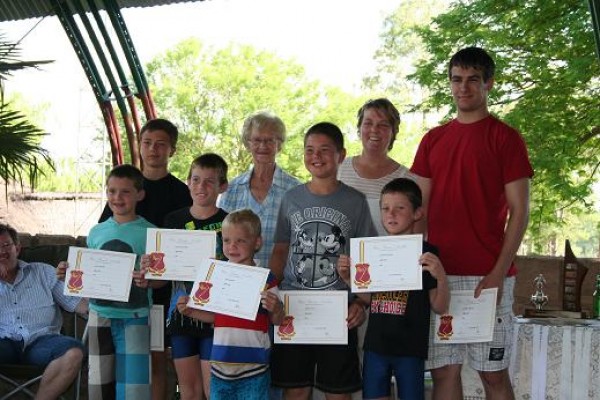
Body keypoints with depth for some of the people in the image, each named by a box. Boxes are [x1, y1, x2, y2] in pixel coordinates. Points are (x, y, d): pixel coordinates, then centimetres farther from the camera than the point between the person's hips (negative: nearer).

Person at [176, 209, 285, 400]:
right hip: (221, 363, 4)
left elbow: (278, 321, -3)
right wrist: (190, 311, 2)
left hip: (253, 366, -4)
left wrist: (274, 309, -23)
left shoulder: (265, 278, -7)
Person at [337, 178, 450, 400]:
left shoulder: (426, 253, -8)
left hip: (410, 348, -4)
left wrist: (441, 277, -24)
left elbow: (440, 308, -7)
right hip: (375, 345, 4)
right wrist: (348, 278, 0)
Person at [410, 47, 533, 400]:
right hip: (439, 273, 4)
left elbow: (519, 211, -4)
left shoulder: (506, 138, 0)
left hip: (487, 275, -4)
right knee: (444, 371, 7)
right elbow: (420, 209, 14)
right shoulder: (433, 139, 13)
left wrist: (498, 273, -12)